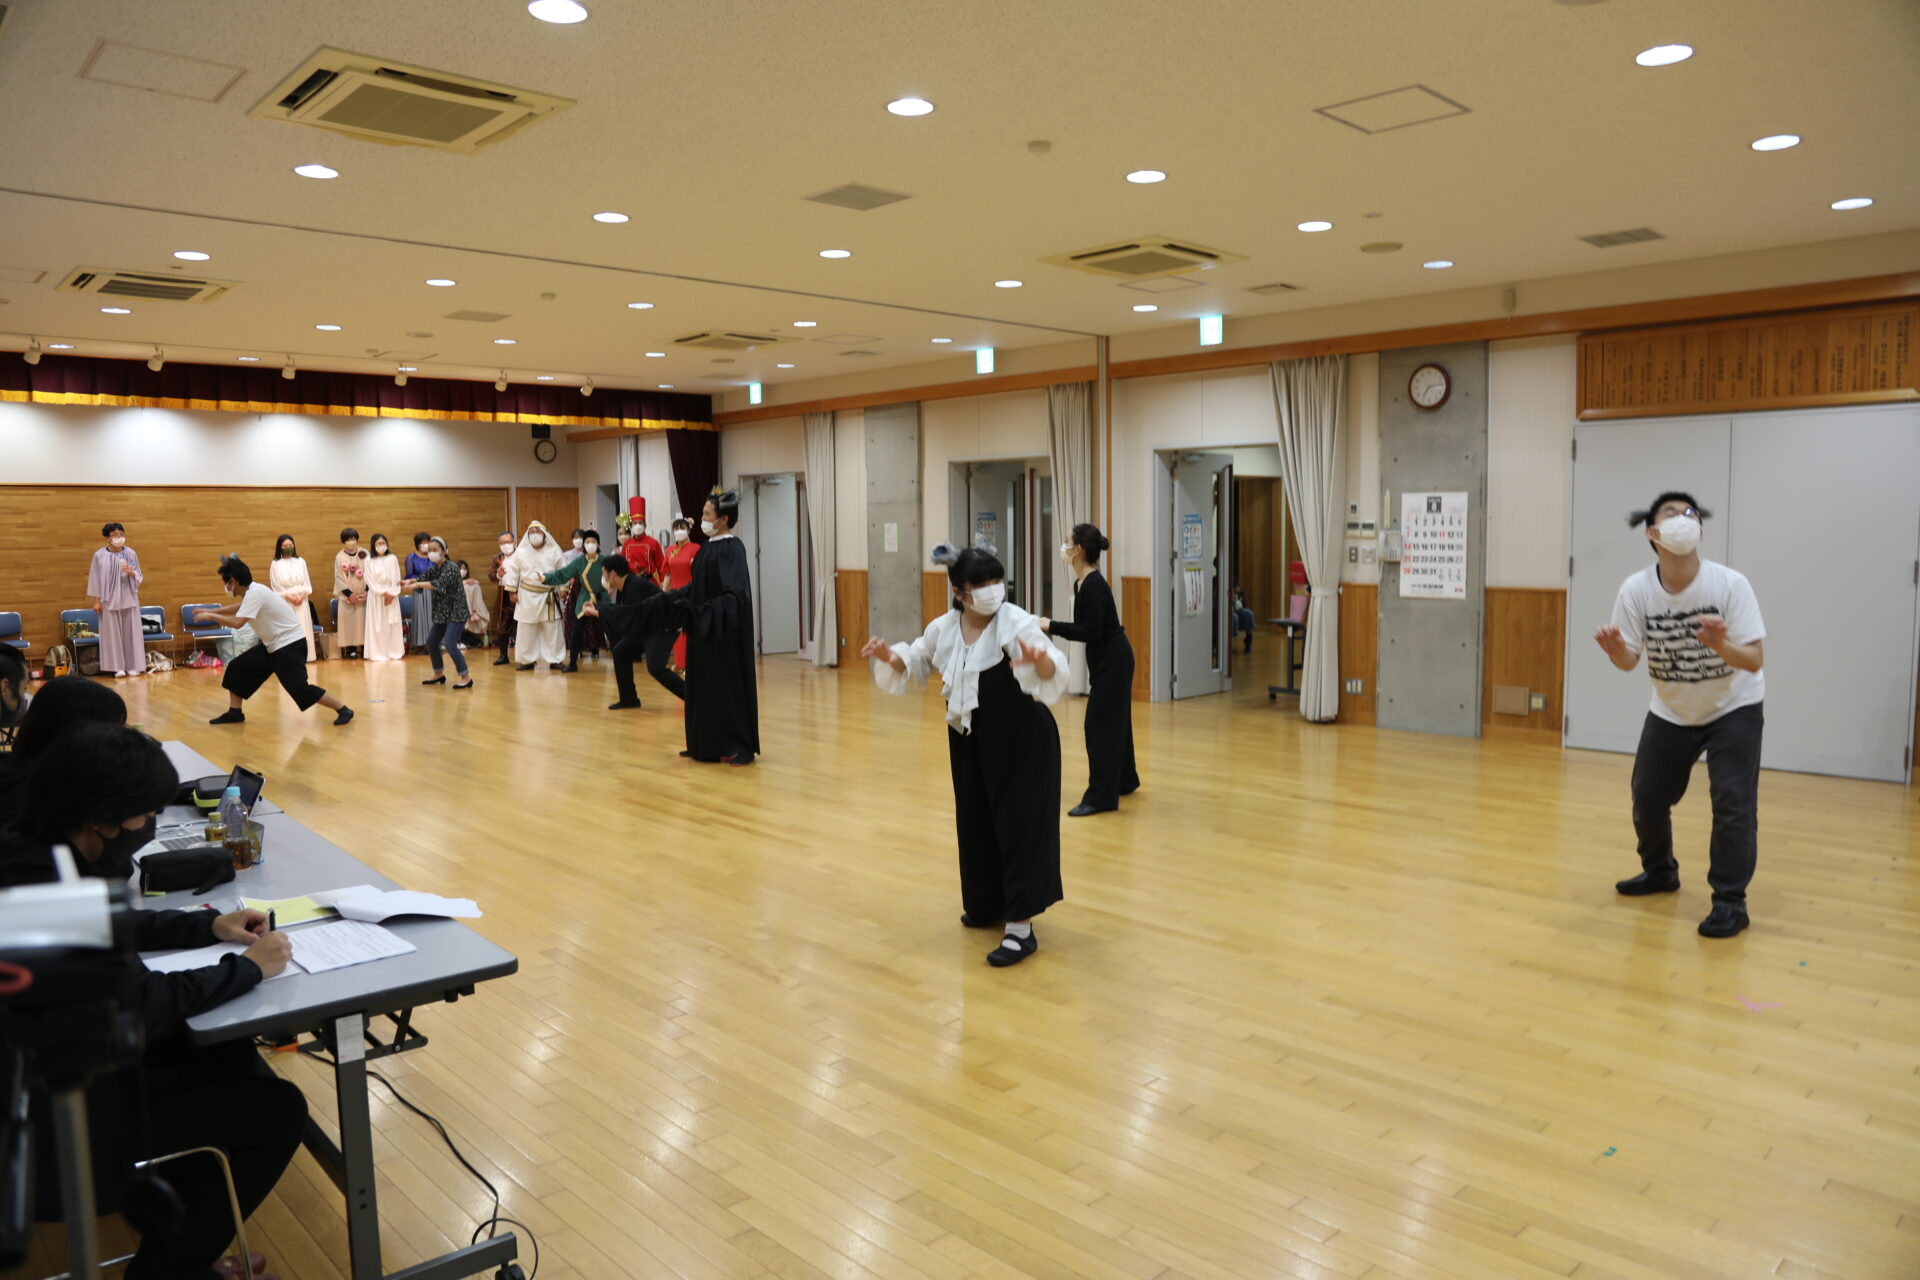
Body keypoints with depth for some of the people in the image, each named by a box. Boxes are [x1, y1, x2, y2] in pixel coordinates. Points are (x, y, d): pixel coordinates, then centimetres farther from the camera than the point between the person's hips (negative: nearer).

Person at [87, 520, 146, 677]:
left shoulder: (130, 553, 3)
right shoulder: (100, 555, -3)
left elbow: (139, 577, 9)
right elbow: (96, 578, -1)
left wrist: (132, 573, -14)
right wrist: (96, 600, -3)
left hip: (129, 599, 2)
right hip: (110, 600, -2)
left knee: (131, 633, 3)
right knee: (114, 634, 0)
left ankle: (133, 666, 9)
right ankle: (118, 667, 5)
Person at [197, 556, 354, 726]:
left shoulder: (255, 593, -21)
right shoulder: (251, 592, 8)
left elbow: (237, 622, -29)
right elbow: (239, 608, 32)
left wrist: (211, 616, -15)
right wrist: (213, 611, 32)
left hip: (290, 645, -10)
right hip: (273, 645, 10)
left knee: (300, 688, -16)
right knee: (238, 667, 9)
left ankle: (343, 710, -9)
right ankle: (234, 712, 19)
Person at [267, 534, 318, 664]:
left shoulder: (300, 562, 8)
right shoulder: (275, 564, 1)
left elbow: (306, 582, 7)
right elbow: (276, 585, -2)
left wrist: (302, 595, -8)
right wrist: (289, 596, -11)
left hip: (301, 600, 2)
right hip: (284, 602, -2)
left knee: (303, 628, 0)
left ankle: (304, 656, 2)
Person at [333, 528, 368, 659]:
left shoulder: (364, 553, 2)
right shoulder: (340, 556, 0)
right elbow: (339, 577, -1)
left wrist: (367, 591, -7)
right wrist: (349, 594, -8)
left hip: (363, 594, 1)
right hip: (347, 595, -1)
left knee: (363, 619, 0)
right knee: (349, 620, -3)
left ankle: (364, 647, 3)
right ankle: (350, 648, -1)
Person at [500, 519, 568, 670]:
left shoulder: (554, 552, -1)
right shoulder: (520, 552, 2)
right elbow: (513, 572, 5)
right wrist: (512, 591, 2)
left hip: (548, 596, -1)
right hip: (527, 597, 1)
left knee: (552, 629, 1)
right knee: (526, 630, 5)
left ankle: (555, 660, 8)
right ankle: (528, 660, 14)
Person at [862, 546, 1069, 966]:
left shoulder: (1016, 622, -17)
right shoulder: (943, 628, -1)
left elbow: (1054, 671, -30)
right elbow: (915, 663, 16)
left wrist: (1041, 660, -53)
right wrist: (889, 657, -5)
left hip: (1023, 740, -6)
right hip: (970, 742, 6)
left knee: (1020, 826, -5)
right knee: (976, 822, 15)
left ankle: (1021, 928, 1)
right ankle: (987, 904, 36)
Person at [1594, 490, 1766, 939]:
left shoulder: (1730, 584, -24)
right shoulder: (1636, 590, -18)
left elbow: (1755, 662, -25)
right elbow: (1630, 661, -12)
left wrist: (1721, 647, -46)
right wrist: (1616, 650, -36)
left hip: (1733, 708, -3)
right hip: (1671, 711, 3)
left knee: (1732, 801, -14)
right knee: (1647, 796, 8)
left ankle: (1730, 900, 0)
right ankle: (1659, 872, 34)